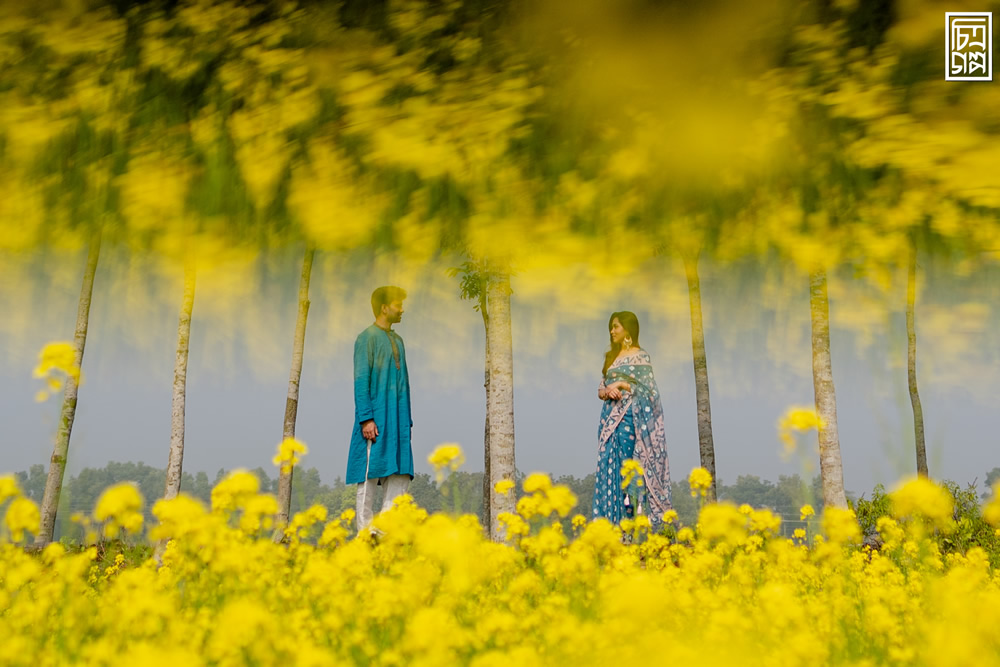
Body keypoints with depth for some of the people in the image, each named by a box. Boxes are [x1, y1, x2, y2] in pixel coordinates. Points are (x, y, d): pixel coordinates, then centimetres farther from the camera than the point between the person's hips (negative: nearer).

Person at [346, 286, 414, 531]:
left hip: (397, 421, 8)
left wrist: (407, 420, 18)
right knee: (370, 474, -4)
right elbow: (361, 380, -11)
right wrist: (366, 419, -18)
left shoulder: (397, 340, 19)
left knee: (401, 476, 4)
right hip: (376, 420, -8)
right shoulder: (367, 338, -4)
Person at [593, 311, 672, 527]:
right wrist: (608, 392, -6)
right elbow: (601, 389, 16)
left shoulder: (640, 357, -3)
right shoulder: (611, 356, 16)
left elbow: (648, 390, -8)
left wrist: (622, 384, -14)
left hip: (630, 417, -7)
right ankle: (615, 520, 8)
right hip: (610, 417, 7)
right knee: (610, 465, 3)